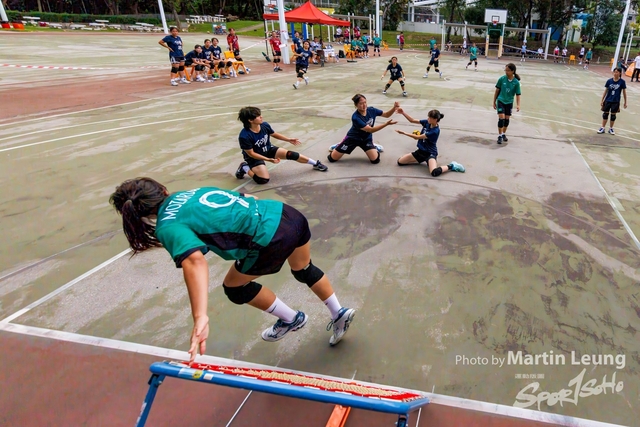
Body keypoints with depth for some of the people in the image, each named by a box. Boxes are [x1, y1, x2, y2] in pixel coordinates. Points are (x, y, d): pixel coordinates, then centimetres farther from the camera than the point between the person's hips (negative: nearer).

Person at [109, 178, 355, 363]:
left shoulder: (168, 226, -5)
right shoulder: (190, 192, 17)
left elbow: (194, 261, -25)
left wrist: (200, 317, -33)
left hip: (272, 240, -8)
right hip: (291, 215, 8)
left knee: (234, 287, 23)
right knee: (304, 270, 37)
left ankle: (290, 319, 37)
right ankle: (340, 313, 46)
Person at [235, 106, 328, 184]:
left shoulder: (264, 125, -18)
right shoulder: (244, 136, -35)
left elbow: (274, 134, 4)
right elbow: (251, 153, -25)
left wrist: (289, 139, 6)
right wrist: (268, 159, -29)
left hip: (268, 150, 5)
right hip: (254, 157, -5)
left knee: (290, 154, -9)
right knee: (263, 180, -24)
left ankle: (315, 163, 7)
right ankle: (245, 168, 3)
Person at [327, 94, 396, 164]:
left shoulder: (371, 110, -17)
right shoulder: (355, 117, -33)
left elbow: (386, 115, -5)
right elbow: (371, 130, -34)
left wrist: (394, 108, -26)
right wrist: (386, 124, -42)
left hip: (366, 138, 4)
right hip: (353, 138, -3)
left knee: (375, 160, -15)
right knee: (332, 158, -2)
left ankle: (375, 147, 19)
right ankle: (337, 146, 33)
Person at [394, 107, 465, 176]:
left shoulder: (435, 131, -24)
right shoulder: (427, 122, -3)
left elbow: (418, 137, -24)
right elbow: (412, 120, 2)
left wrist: (404, 133, -22)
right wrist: (403, 113, -12)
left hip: (430, 153, -8)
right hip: (421, 151, 8)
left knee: (435, 172, -36)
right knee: (400, 162, -1)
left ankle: (451, 166, -5)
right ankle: (421, 160, 20)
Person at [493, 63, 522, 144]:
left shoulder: (516, 82, -9)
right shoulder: (502, 79, -10)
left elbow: (517, 94, -5)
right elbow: (497, 90, -1)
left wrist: (518, 105, -17)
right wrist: (494, 102, 3)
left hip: (509, 103, 2)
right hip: (500, 101, -2)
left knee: (507, 119, 11)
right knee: (501, 118, -12)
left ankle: (504, 134, 30)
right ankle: (500, 136, 0)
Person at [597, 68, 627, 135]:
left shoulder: (622, 82, -8)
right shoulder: (609, 81, -5)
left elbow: (624, 92, 0)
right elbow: (605, 91, 4)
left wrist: (625, 102, 2)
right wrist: (602, 100, 5)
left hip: (616, 102, -1)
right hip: (607, 100, 1)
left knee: (613, 115, 8)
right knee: (605, 114, 8)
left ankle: (611, 128, 21)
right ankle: (603, 128, 17)